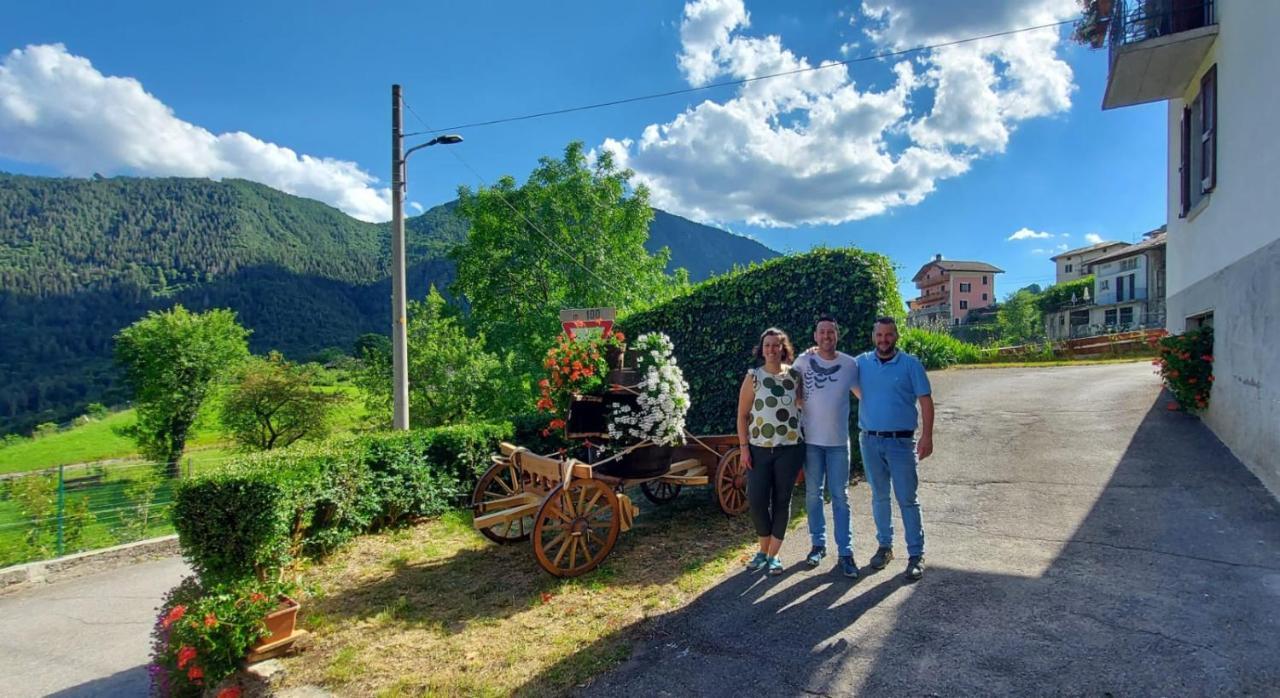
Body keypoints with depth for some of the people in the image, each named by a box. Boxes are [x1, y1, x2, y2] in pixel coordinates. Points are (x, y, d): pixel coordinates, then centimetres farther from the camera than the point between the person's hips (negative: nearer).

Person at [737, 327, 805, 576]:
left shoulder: (795, 376, 3)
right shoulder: (753, 377, -1)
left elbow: (803, 404, 15)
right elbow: (742, 415, 0)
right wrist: (744, 446, -6)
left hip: (790, 448, 1)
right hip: (759, 448, -1)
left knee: (782, 501, 6)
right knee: (756, 500, -2)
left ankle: (773, 555, 19)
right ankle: (763, 549, 22)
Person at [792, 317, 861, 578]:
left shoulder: (849, 364, -2)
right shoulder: (803, 361, -3)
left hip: (838, 441, 0)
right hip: (811, 439, 1)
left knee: (840, 497, 3)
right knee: (813, 494, 10)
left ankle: (845, 552, 10)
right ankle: (818, 544, 25)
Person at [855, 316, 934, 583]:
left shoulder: (910, 364, -4)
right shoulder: (861, 363, 4)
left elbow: (925, 400, -5)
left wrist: (927, 436, -11)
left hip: (901, 441, -3)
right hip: (870, 441, 3)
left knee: (907, 499, 1)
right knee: (879, 497, 14)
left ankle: (916, 555, 11)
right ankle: (885, 546, 28)